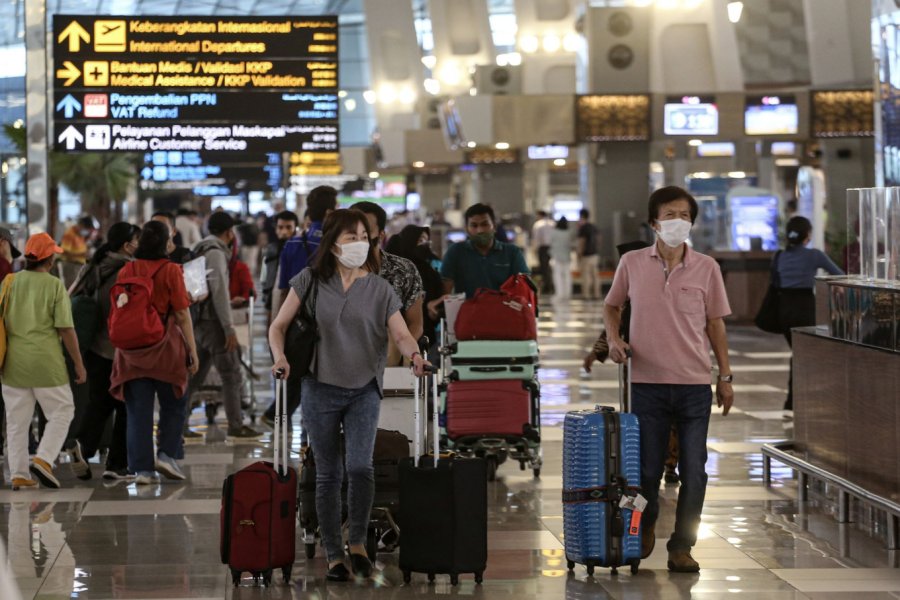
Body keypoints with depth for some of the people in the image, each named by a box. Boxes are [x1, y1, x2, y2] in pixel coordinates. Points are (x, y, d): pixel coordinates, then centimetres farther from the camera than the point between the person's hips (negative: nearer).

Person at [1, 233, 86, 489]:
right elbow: (66, 328, -9)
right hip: (46, 361, -4)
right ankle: (43, 459, -7)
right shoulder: (54, 285, -7)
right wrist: (78, 363, -1)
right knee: (61, 412, 9)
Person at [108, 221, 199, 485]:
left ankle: (142, 469, 3)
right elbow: (182, 314, -7)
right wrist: (192, 350, -2)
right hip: (165, 348, -3)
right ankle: (166, 454, 1)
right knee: (173, 407, 14)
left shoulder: (125, 272, 3)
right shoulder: (171, 270, -7)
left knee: (138, 412, 5)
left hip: (132, 351, 3)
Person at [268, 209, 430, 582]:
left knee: (360, 467, -17)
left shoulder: (379, 289, 1)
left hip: (363, 391, 0)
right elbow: (279, 326, 2)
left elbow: (400, 333, -8)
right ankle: (333, 556, 14)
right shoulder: (310, 281, 0)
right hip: (320, 390, 0)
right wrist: (280, 357, -17)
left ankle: (358, 544, 3)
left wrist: (414, 354, -30)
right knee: (329, 475, 4)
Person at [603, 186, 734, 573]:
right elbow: (612, 306, 17)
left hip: (695, 385, 0)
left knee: (693, 471, -1)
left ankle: (682, 547, 10)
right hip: (647, 382, 0)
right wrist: (613, 340, -1)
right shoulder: (632, 264, 2)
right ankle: (644, 530, 33)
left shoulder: (706, 268, 2)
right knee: (647, 469, 7)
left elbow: (715, 324, 8)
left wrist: (725, 376, 6)